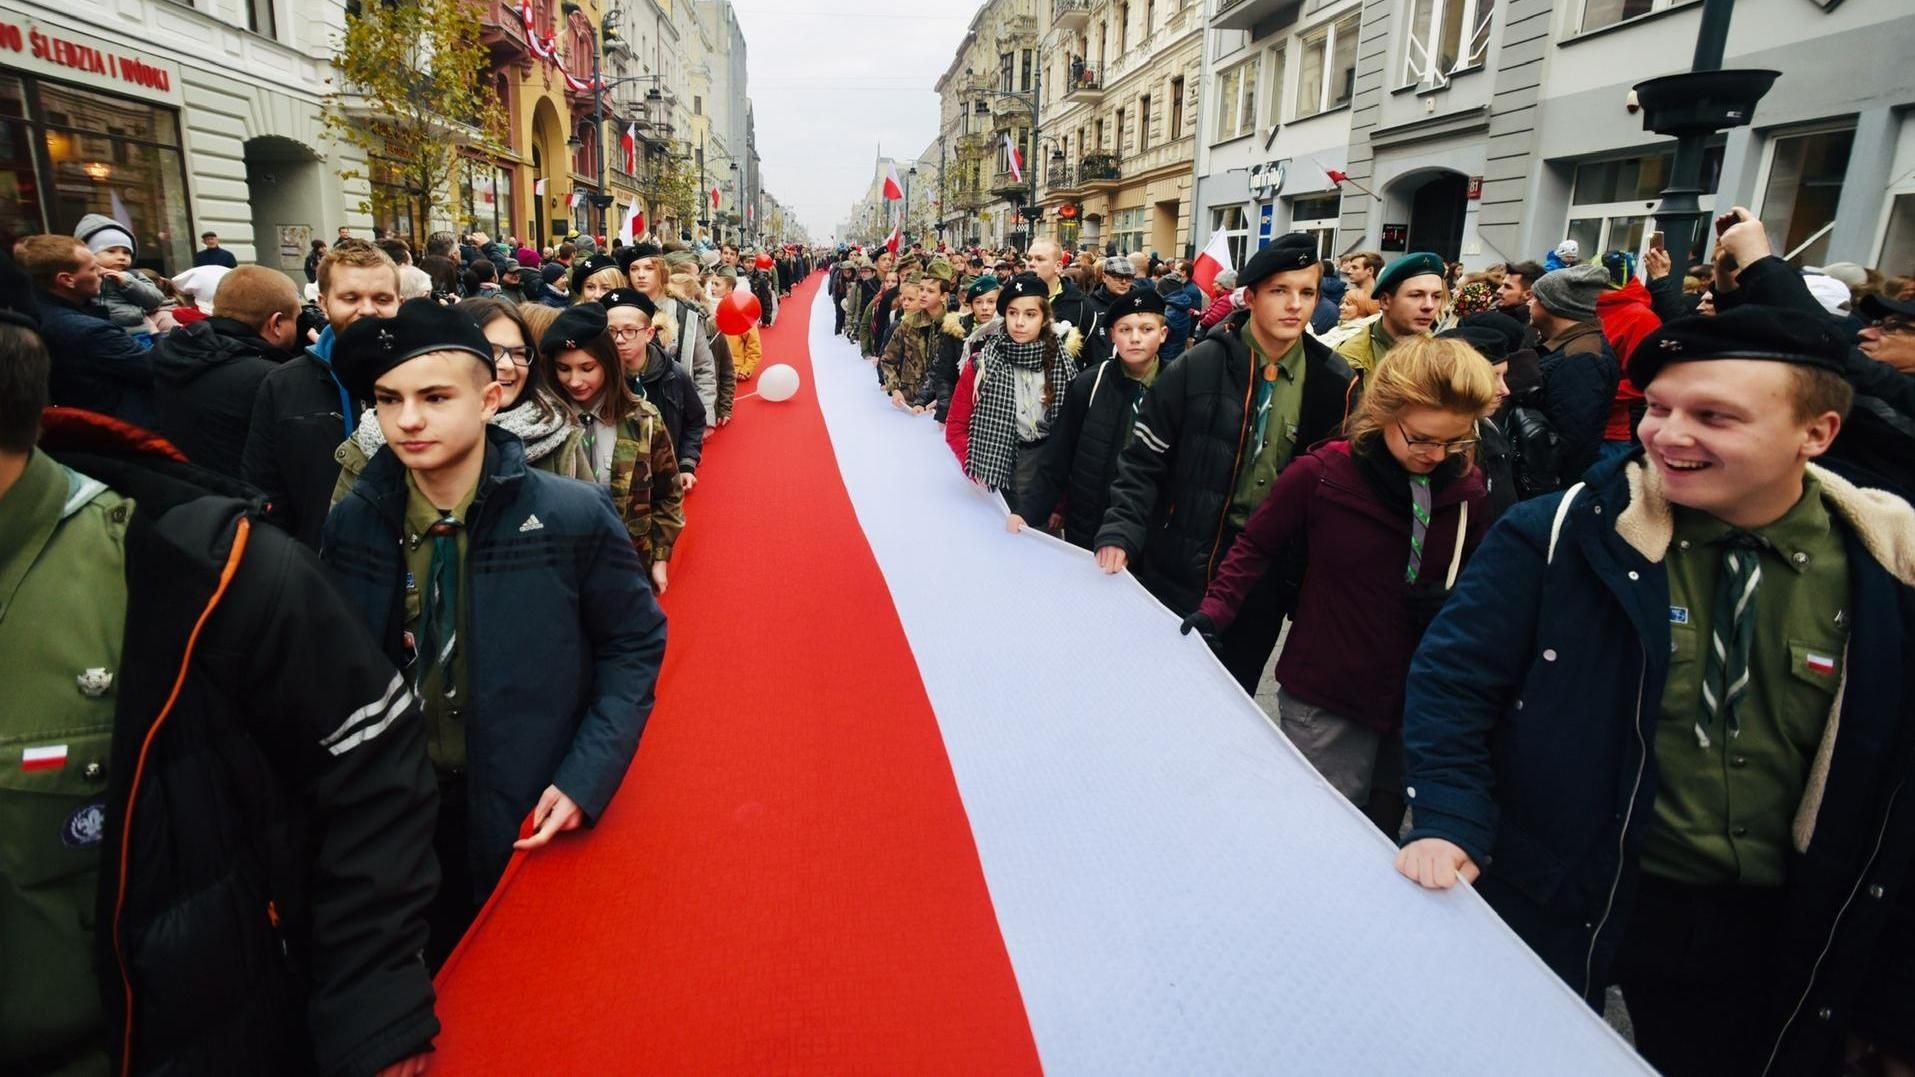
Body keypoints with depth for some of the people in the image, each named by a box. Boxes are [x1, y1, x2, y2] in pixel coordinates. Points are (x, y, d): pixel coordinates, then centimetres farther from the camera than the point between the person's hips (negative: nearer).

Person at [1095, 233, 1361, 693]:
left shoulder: (1334, 384, -2)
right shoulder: (1199, 367, -10)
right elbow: (1143, 461, -6)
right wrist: (1120, 534, -18)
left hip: (1263, 584, 2)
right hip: (1178, 572, -2)